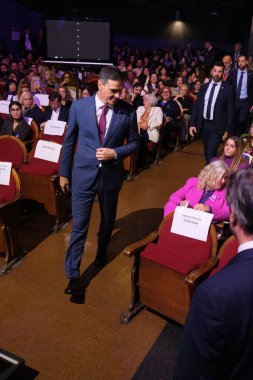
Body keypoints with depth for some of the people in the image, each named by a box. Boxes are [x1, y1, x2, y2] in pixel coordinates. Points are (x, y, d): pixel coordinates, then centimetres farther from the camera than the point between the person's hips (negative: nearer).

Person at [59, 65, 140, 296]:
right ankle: (73, 274, 14)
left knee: (108, 221, 21)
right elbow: (69, 142, 1)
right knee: (79, 226, 0)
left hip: (111, 175, 2)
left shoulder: (128, 111, -8)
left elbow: (135, 143, 3)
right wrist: (64, 173, 6)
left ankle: (102, 251, 50)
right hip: (84, 174, -1)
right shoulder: (79, 106, -7)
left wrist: (115, 153, -16)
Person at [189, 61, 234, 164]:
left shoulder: (228, 89, -6)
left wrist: (228, 130, -7)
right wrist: (192, 123, 0)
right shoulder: (204, 87, 6)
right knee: (206, 152, 17)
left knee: (211, 154, -11)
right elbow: (196, 106, 7)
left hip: (217, 126, -4)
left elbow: (230, 110, -5)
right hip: (204, 124, 5)